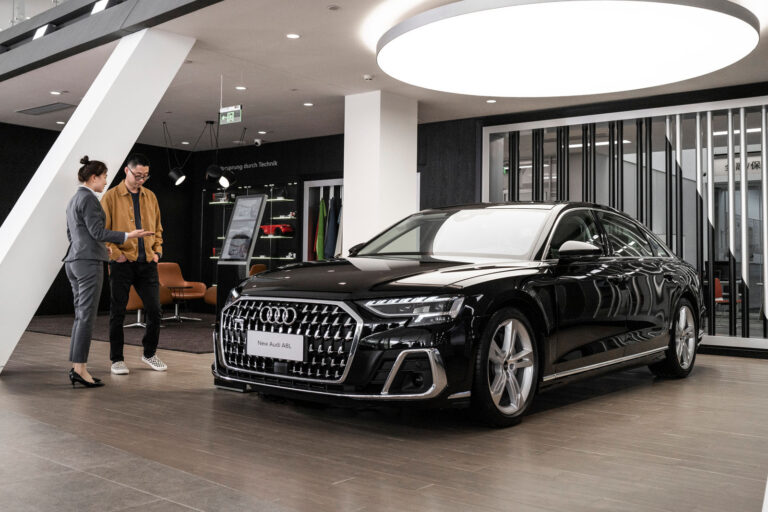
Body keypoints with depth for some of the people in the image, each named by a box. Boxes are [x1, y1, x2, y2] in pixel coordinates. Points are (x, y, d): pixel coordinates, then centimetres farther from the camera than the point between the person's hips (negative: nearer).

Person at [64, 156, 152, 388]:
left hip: (73, 261, 10)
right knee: (87, 316, -8)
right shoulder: (88, 198, -10)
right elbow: (97, 232, -16)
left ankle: (76, 367, 10)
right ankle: (80, 369, -8)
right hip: (89, 262, -10)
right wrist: (127, 236, -20)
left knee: (81, 316, 10)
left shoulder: (74, 200, 19)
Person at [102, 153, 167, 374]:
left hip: (147, 263, 4)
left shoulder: (150, 197, 14)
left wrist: (157, 251, 8)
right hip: (122, 263, -4)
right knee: (117, 313, 3)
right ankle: (117, 359, 13)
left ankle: (149, 353, 21)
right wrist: (115, 253, -12)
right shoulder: (111, 196, -1)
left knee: (154, 310, 4)